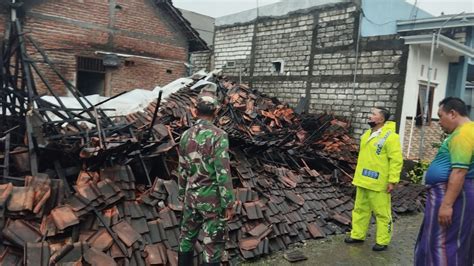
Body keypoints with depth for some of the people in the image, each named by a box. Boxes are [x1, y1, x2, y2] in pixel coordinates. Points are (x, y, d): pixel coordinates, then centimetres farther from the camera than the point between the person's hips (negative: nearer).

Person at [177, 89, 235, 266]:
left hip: (191, 196, 6)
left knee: (186, 238, 19)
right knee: (213, 243, 5)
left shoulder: (186, 135, 3)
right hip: (212, 198, -6)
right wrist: (228, 203, -11)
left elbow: (182, 170, 10)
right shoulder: (218, 135, -16)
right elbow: (223, 172, -18)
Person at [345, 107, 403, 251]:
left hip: (378, 183, -8)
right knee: (360, 209, 16)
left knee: (382, 213, 5)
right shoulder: (367, 134, 12)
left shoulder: (390, 136, -15)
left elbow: (396, 160, -17)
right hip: (363, 181, 8)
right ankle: (357, 235, 29)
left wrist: (392, 180, -19)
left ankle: (382, 241, 18)